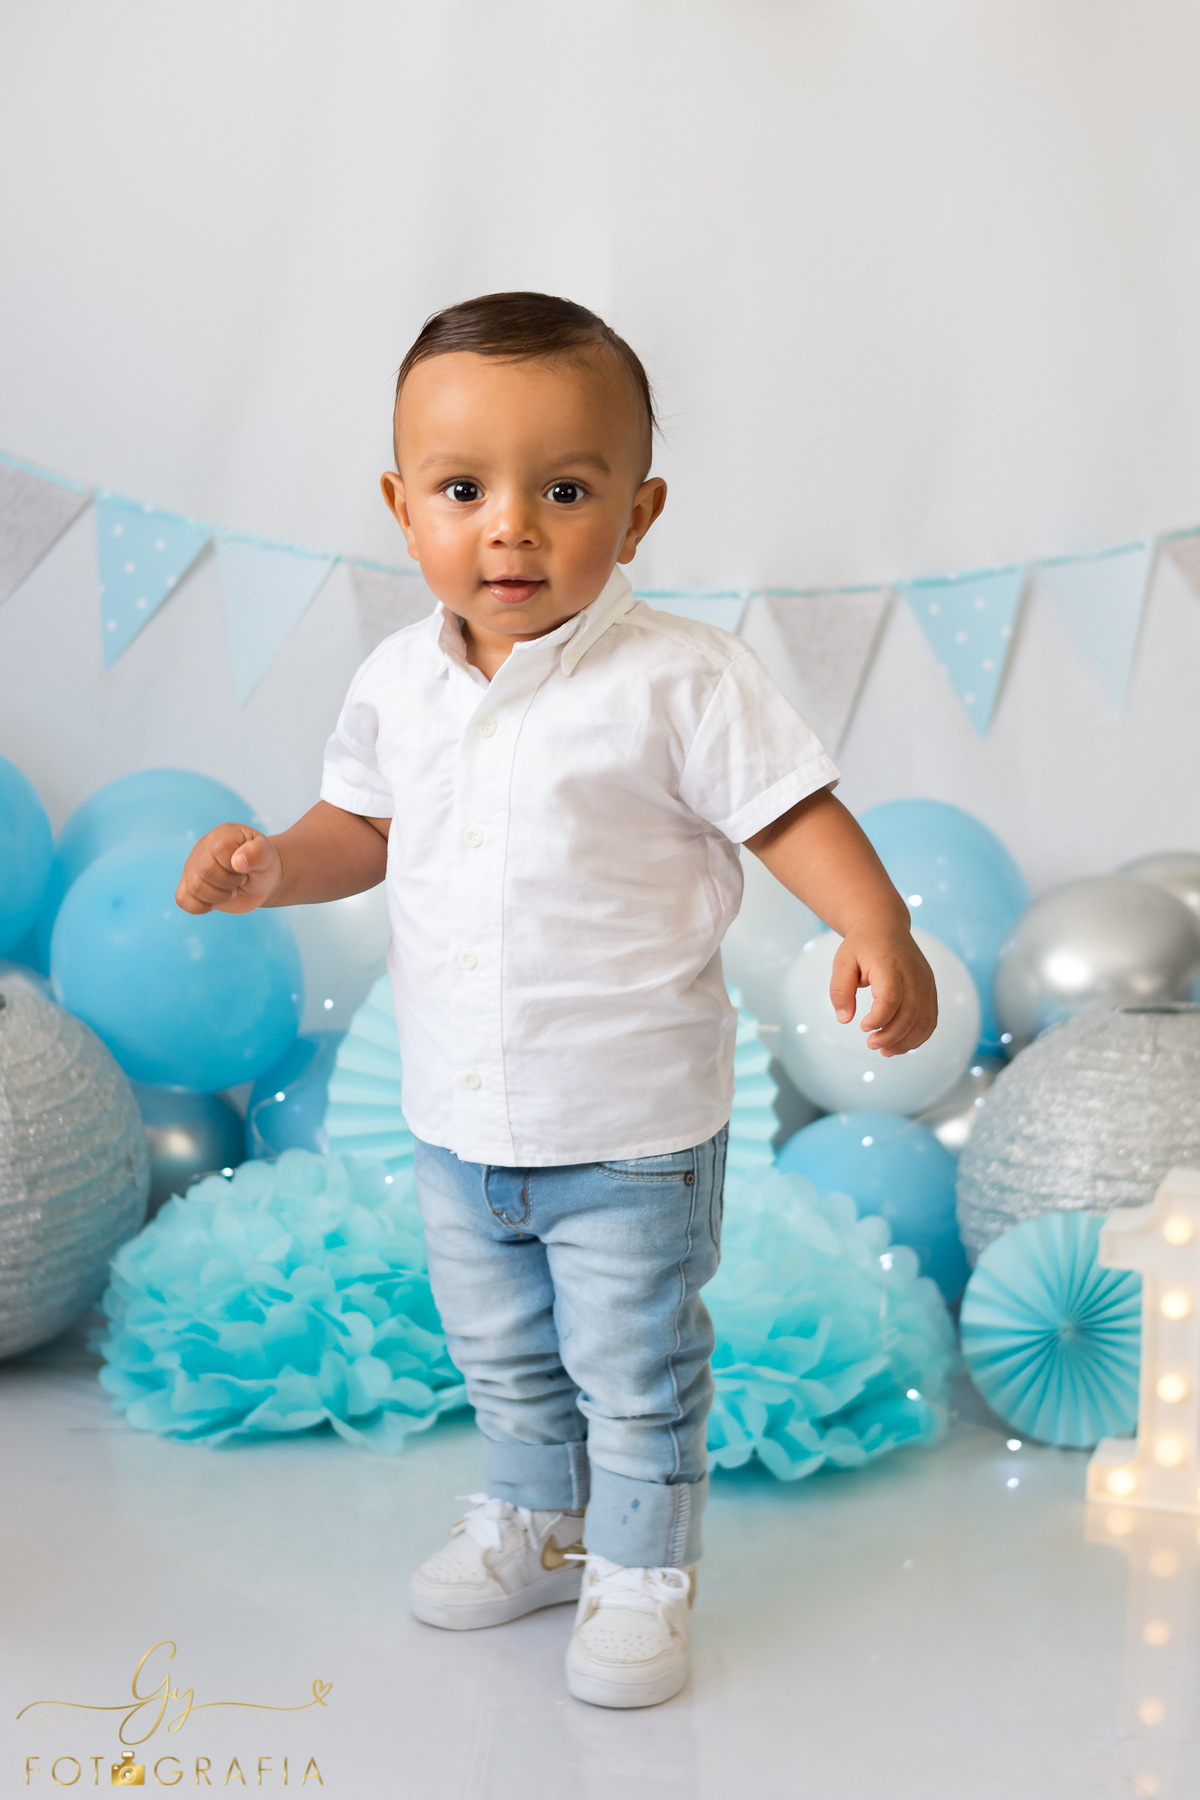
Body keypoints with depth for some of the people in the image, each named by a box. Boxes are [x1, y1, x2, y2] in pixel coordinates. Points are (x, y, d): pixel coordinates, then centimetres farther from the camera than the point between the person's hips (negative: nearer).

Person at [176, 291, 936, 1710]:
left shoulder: (681, 679, -18)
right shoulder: (398, 681, -2)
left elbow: (793, 813, -15)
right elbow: (362, 825, 11)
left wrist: (878, 934, -31)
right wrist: (276, 866, -8)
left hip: (632, 1126, -5)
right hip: (457, 1120, 5)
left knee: (636, 1377, 12)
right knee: (501, 1357, 25)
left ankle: (641, 1573, 34)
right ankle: (532, 1523, 48)